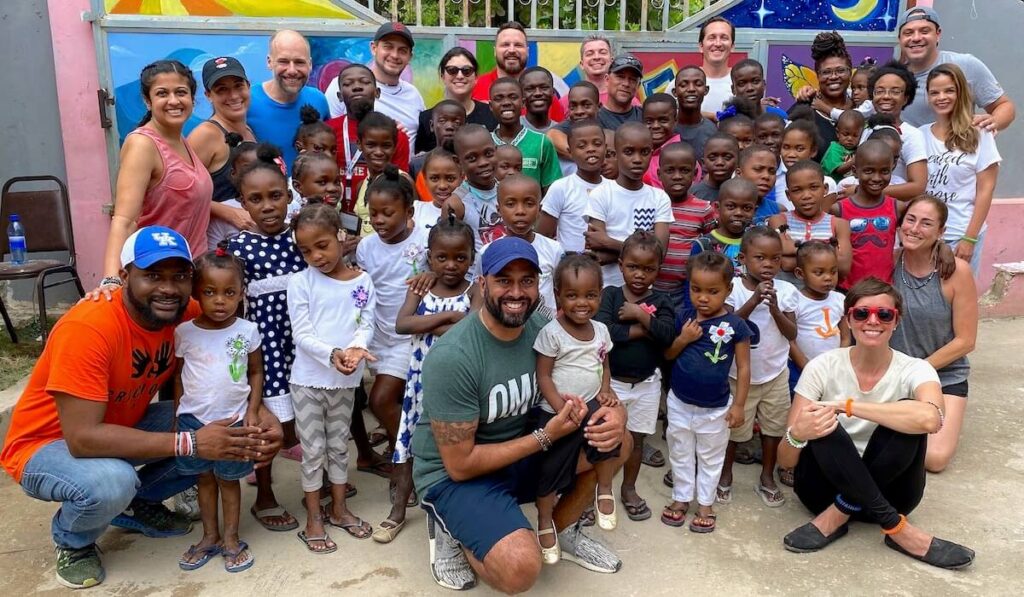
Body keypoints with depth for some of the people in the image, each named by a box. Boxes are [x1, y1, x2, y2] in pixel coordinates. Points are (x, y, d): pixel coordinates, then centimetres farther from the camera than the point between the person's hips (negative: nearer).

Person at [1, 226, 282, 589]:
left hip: (125, 426, 6)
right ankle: (72, 541, 1)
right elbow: (83, 438, -36)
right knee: (112, 482, -36)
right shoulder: (88, 328, -33)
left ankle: (137, 503, 12)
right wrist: (189, 443, -38)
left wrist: (259, 417, -28)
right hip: (46, 444, -6)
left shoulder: (186, 314, -15)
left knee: (220, 432, -11)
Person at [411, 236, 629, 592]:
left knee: (615, 441, -7)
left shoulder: (542, 329, -10)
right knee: (521, 567, -29)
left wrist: (615, 412, -22)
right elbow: (460, 464, -23)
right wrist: (545, 436, -23)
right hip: (454, 474, -6)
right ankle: (450, 529, 3)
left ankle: (562, 533, 15)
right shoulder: (452, 357, -28)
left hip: (519, 448, 7)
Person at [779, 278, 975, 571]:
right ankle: (896, 528, -24)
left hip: (886, 488, 1)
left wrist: (846, 405, -34)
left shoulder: (914, 370, -11)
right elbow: (785, 460, -14)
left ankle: (837, 517, -20)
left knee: (909, 418, -27)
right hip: (827, 485, 0)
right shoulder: (823, 367, -12)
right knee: (823, 424, -31)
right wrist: (796, 436, -39)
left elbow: (931, 419, -39)